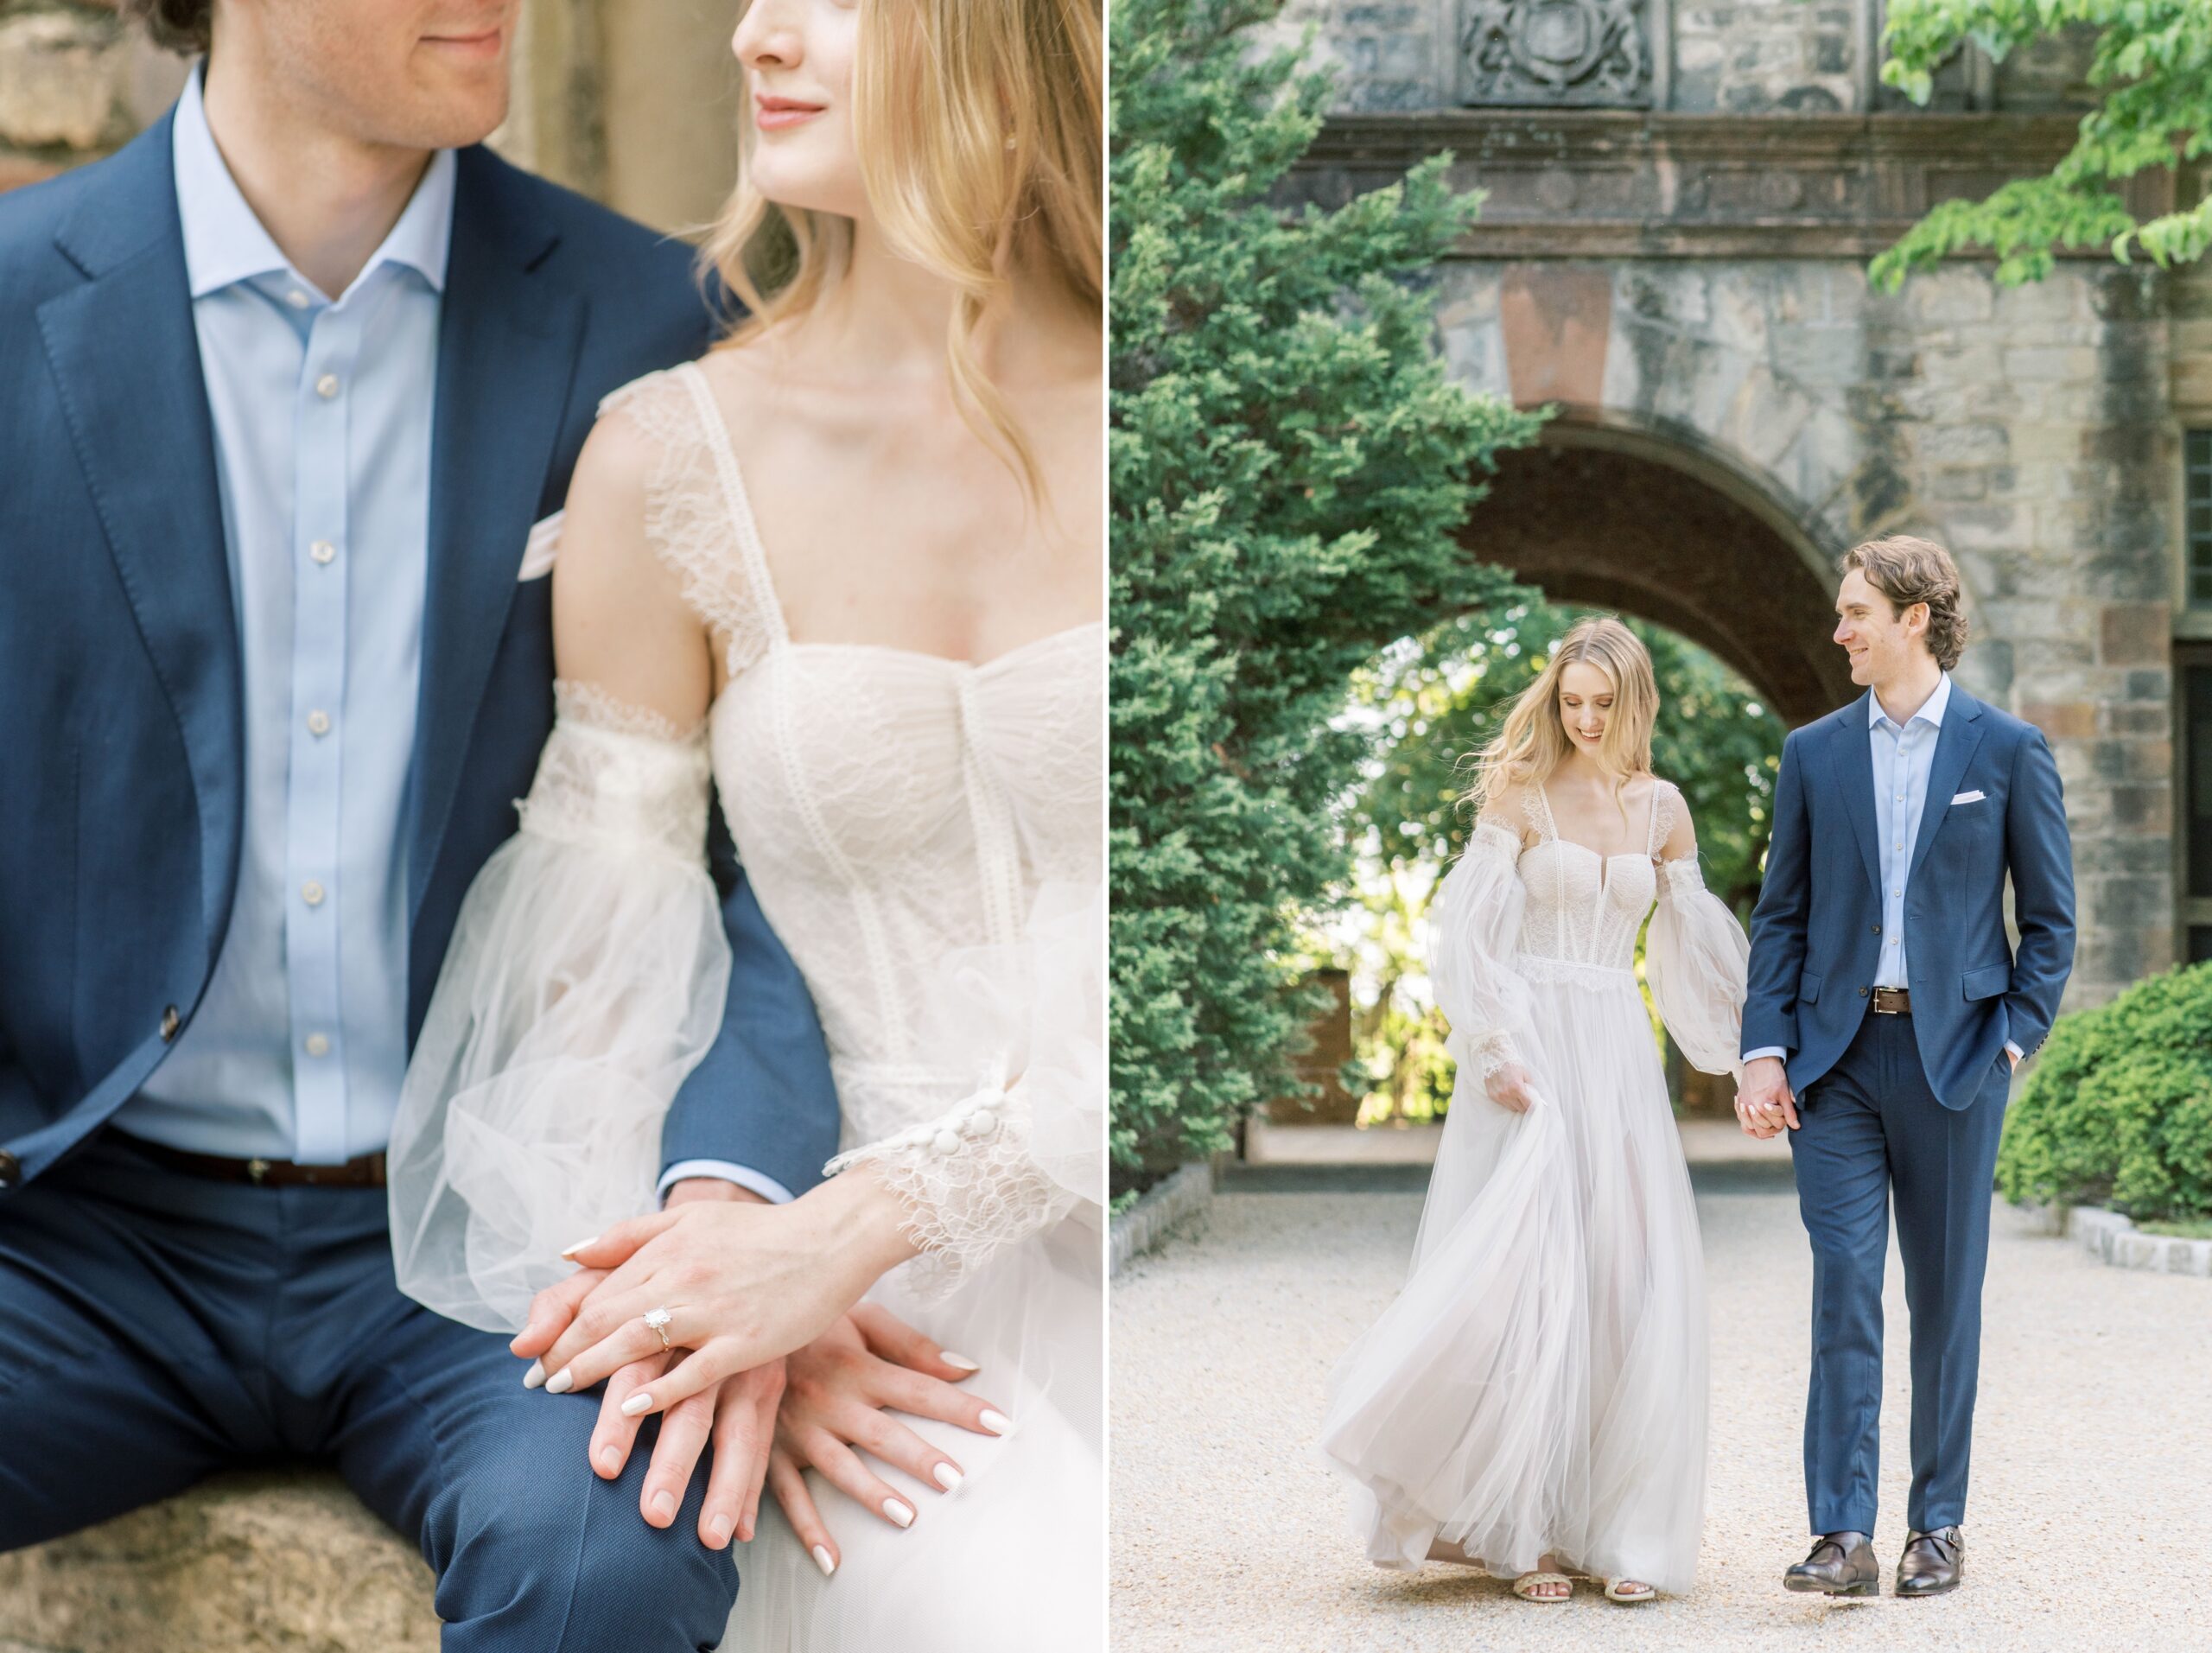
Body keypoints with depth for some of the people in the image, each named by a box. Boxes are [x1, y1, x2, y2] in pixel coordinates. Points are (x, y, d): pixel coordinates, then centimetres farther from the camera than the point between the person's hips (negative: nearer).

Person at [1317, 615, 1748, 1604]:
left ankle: (1620, 1532, 6)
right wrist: (1499, 1056, -15)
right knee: (1527, 1280, -7)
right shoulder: (1521, 793, -3)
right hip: (1531, 1050, -4)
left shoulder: (1660, 808, 10)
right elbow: (1466, 934, -8)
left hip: (1618, 1056, 4)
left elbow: (1690, 946, 16)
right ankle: (1528, 1532, 0)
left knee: (1628, 1288, 0)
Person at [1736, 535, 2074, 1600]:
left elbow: (2050, 915, 5)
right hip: (1837, 1053, 1)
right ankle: (1843, 1535, -8)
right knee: (1843, 1288, -7)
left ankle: (1937, 1527, 17)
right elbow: (1781, 914, 9)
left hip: (1953, 1052, -1)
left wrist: (2013, 1037, -5)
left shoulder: (2008, 750, 2)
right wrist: (1763, 1052, -1)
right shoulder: (1813, 754, 8)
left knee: (1946, 1299, 6)